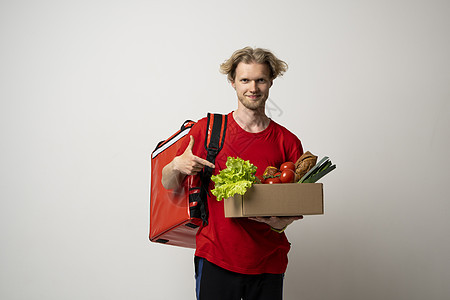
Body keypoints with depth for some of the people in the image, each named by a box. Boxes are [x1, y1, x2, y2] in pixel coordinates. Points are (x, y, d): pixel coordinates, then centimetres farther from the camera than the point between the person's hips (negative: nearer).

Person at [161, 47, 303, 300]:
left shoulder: (288, 142, 2)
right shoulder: (207, 129, -1)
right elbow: (169, 184, 6)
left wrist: (281, 223, -13)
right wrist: (176, 166, -16)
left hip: (269, 262, 2)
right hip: (216, 258, -2)